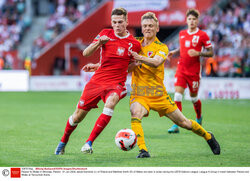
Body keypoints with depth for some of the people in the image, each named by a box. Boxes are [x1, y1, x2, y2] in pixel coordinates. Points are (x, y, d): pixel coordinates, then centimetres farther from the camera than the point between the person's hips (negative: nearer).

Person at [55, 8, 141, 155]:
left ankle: (89, 143, -31)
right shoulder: (106, 34, 2)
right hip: (96, 81, 3)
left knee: (111, 102, -36)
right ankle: (63, 142, 35)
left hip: (115, 84, -2)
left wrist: (97, 66, 6)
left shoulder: (134, 44, -4)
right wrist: (99, 42, -23)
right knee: (78, 116, 6)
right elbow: (86, 53, -2)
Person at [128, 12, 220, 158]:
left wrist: (140, 58, -46)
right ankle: (143, 150, -33)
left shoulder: (162, 47, -6)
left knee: (183, 122, 8)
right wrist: (134, 63, -17)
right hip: (139, 94, 1)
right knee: (136, 113, -34)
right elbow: (127, 68, 6)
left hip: (158, 94, -1)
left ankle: (208, 136, 35)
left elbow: (156, 63, -28)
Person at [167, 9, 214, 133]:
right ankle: (176, 125, -13)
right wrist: (174, 52, 7)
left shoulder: (202, 35, -6)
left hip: (194, 71, -3)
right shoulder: (182, 34, 8)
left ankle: (199, 118, 39)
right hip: (181, 69, 3)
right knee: (177, 95, -12)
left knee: (193, 97, 9)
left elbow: (211, 53, -4)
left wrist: (198, 53, -20)